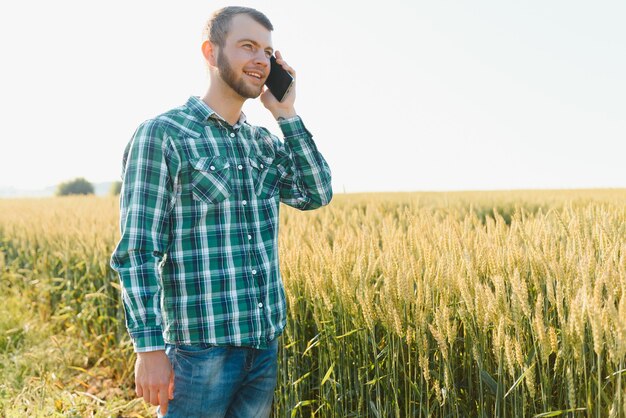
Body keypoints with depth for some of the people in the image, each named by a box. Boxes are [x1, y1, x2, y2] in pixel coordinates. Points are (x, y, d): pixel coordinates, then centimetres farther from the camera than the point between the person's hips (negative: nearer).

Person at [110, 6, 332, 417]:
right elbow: (137, 252, -11)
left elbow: (317, 194, 2)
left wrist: (286, 113, 0)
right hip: (201, 344, -6)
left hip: (266, 341, 7)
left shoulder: (265, 142, 13)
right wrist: (149, 349, -16)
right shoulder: (161, 135, -8)